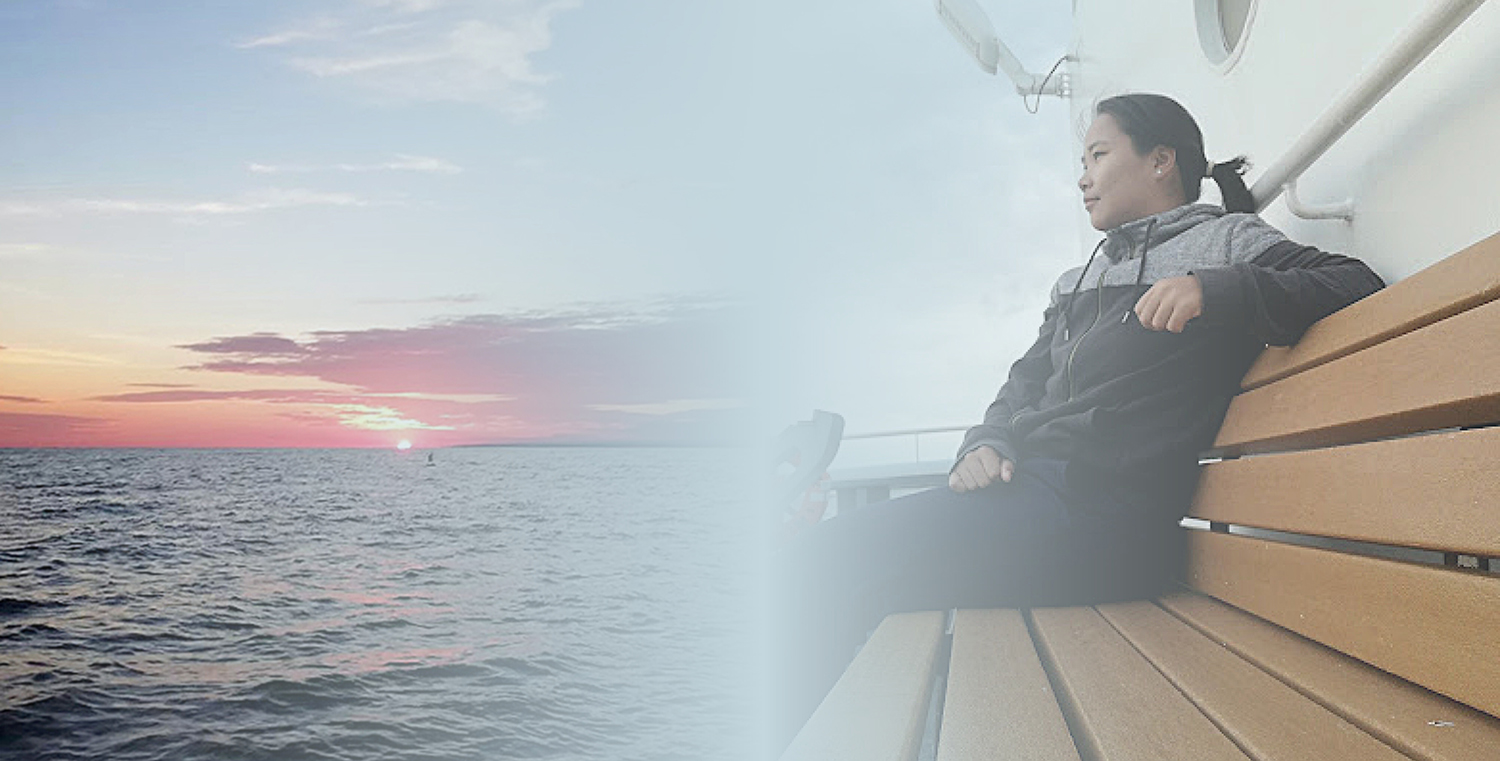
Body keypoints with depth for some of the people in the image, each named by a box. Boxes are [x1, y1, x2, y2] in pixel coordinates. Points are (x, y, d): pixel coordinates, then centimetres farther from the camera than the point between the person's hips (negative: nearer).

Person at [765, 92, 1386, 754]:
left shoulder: (1227, 239, 10)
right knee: (809, 564, -8)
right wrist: (986, 445, 4)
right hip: (1027, 486, 8)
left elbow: (1355, 285, -4)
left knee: (827, 571, -23)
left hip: (1102, 506, -8)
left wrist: (1215, 290, -19)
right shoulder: (1077, 281, 31)